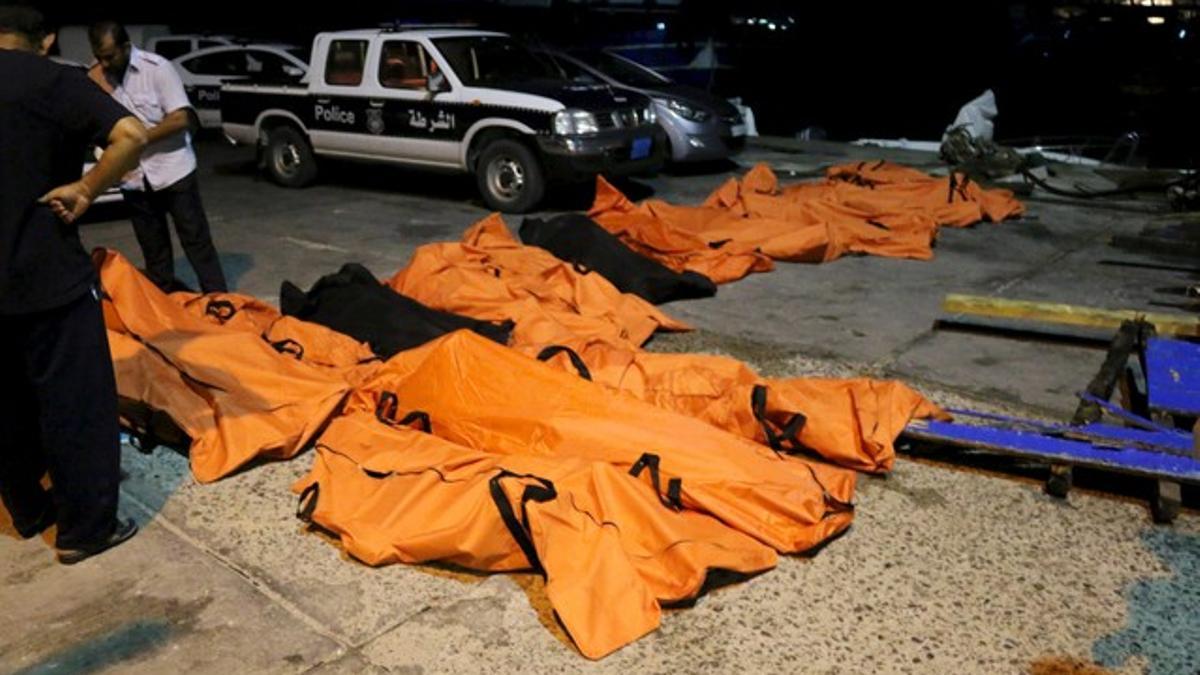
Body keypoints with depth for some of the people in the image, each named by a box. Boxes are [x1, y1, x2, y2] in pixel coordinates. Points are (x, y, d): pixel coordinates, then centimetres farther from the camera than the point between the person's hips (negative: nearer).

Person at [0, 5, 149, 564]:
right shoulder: (52, 80, -9)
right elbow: (131, 136, -24)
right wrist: (83, 190, -13)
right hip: (46, 277, -6)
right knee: (75, 405, 6)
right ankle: (84, 529, 15)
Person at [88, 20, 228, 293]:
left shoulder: (157, 68, -10)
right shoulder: (96, 77, 4)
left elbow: (180, 119, -15)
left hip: (172, 171, -5)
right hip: (134, 179, 5)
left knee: (196, 241, 0)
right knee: (153, 250, 13)